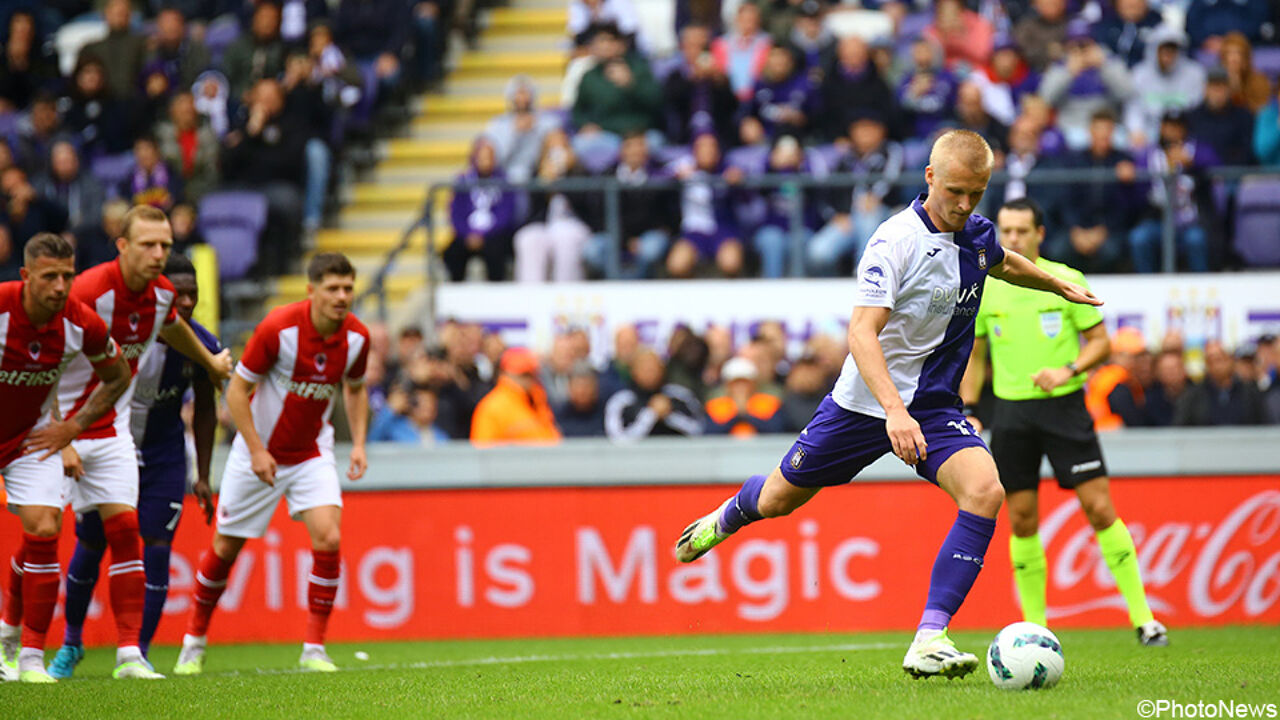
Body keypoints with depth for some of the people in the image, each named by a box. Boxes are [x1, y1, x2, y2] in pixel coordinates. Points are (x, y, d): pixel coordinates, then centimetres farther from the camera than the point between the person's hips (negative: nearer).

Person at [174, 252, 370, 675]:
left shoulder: (356, 337, -10)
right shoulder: (278, 327, -23)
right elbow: (237, 390, -15)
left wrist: (358, 443, -1)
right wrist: (256, 450, -20)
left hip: (312, 453, 3)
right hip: (259, 453, -3)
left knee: (328, 537, -18)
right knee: (226, 548, 6)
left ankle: (313, 649, -9)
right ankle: (194, 642, 27)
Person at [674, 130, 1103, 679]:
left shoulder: (977, 235, -1)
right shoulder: (896, 240, -23)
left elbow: (1004, 263, 27)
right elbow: (862, 332, -31)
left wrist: (1061, 286, 39)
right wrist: (895, 412, -42)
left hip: (934, 407, 4)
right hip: (865, 402, -4)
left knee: (984, 490, -24)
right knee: (778, 500, 13)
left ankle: (929, 640, -25)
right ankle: (730, 516, 53)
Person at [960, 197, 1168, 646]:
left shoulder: (1067, 281, -3)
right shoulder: (983, 289, 5)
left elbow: (1101, 342, 1)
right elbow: (975, 354, 15)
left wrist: (1068, 370, -16)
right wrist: (968, 412, 6)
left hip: (1064, 406, -2)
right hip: (1011, 411, 2)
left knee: (1100, 509, -7)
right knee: (1022, 521, 1)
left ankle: (1143, 618, -2)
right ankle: (1034, 626, 10)